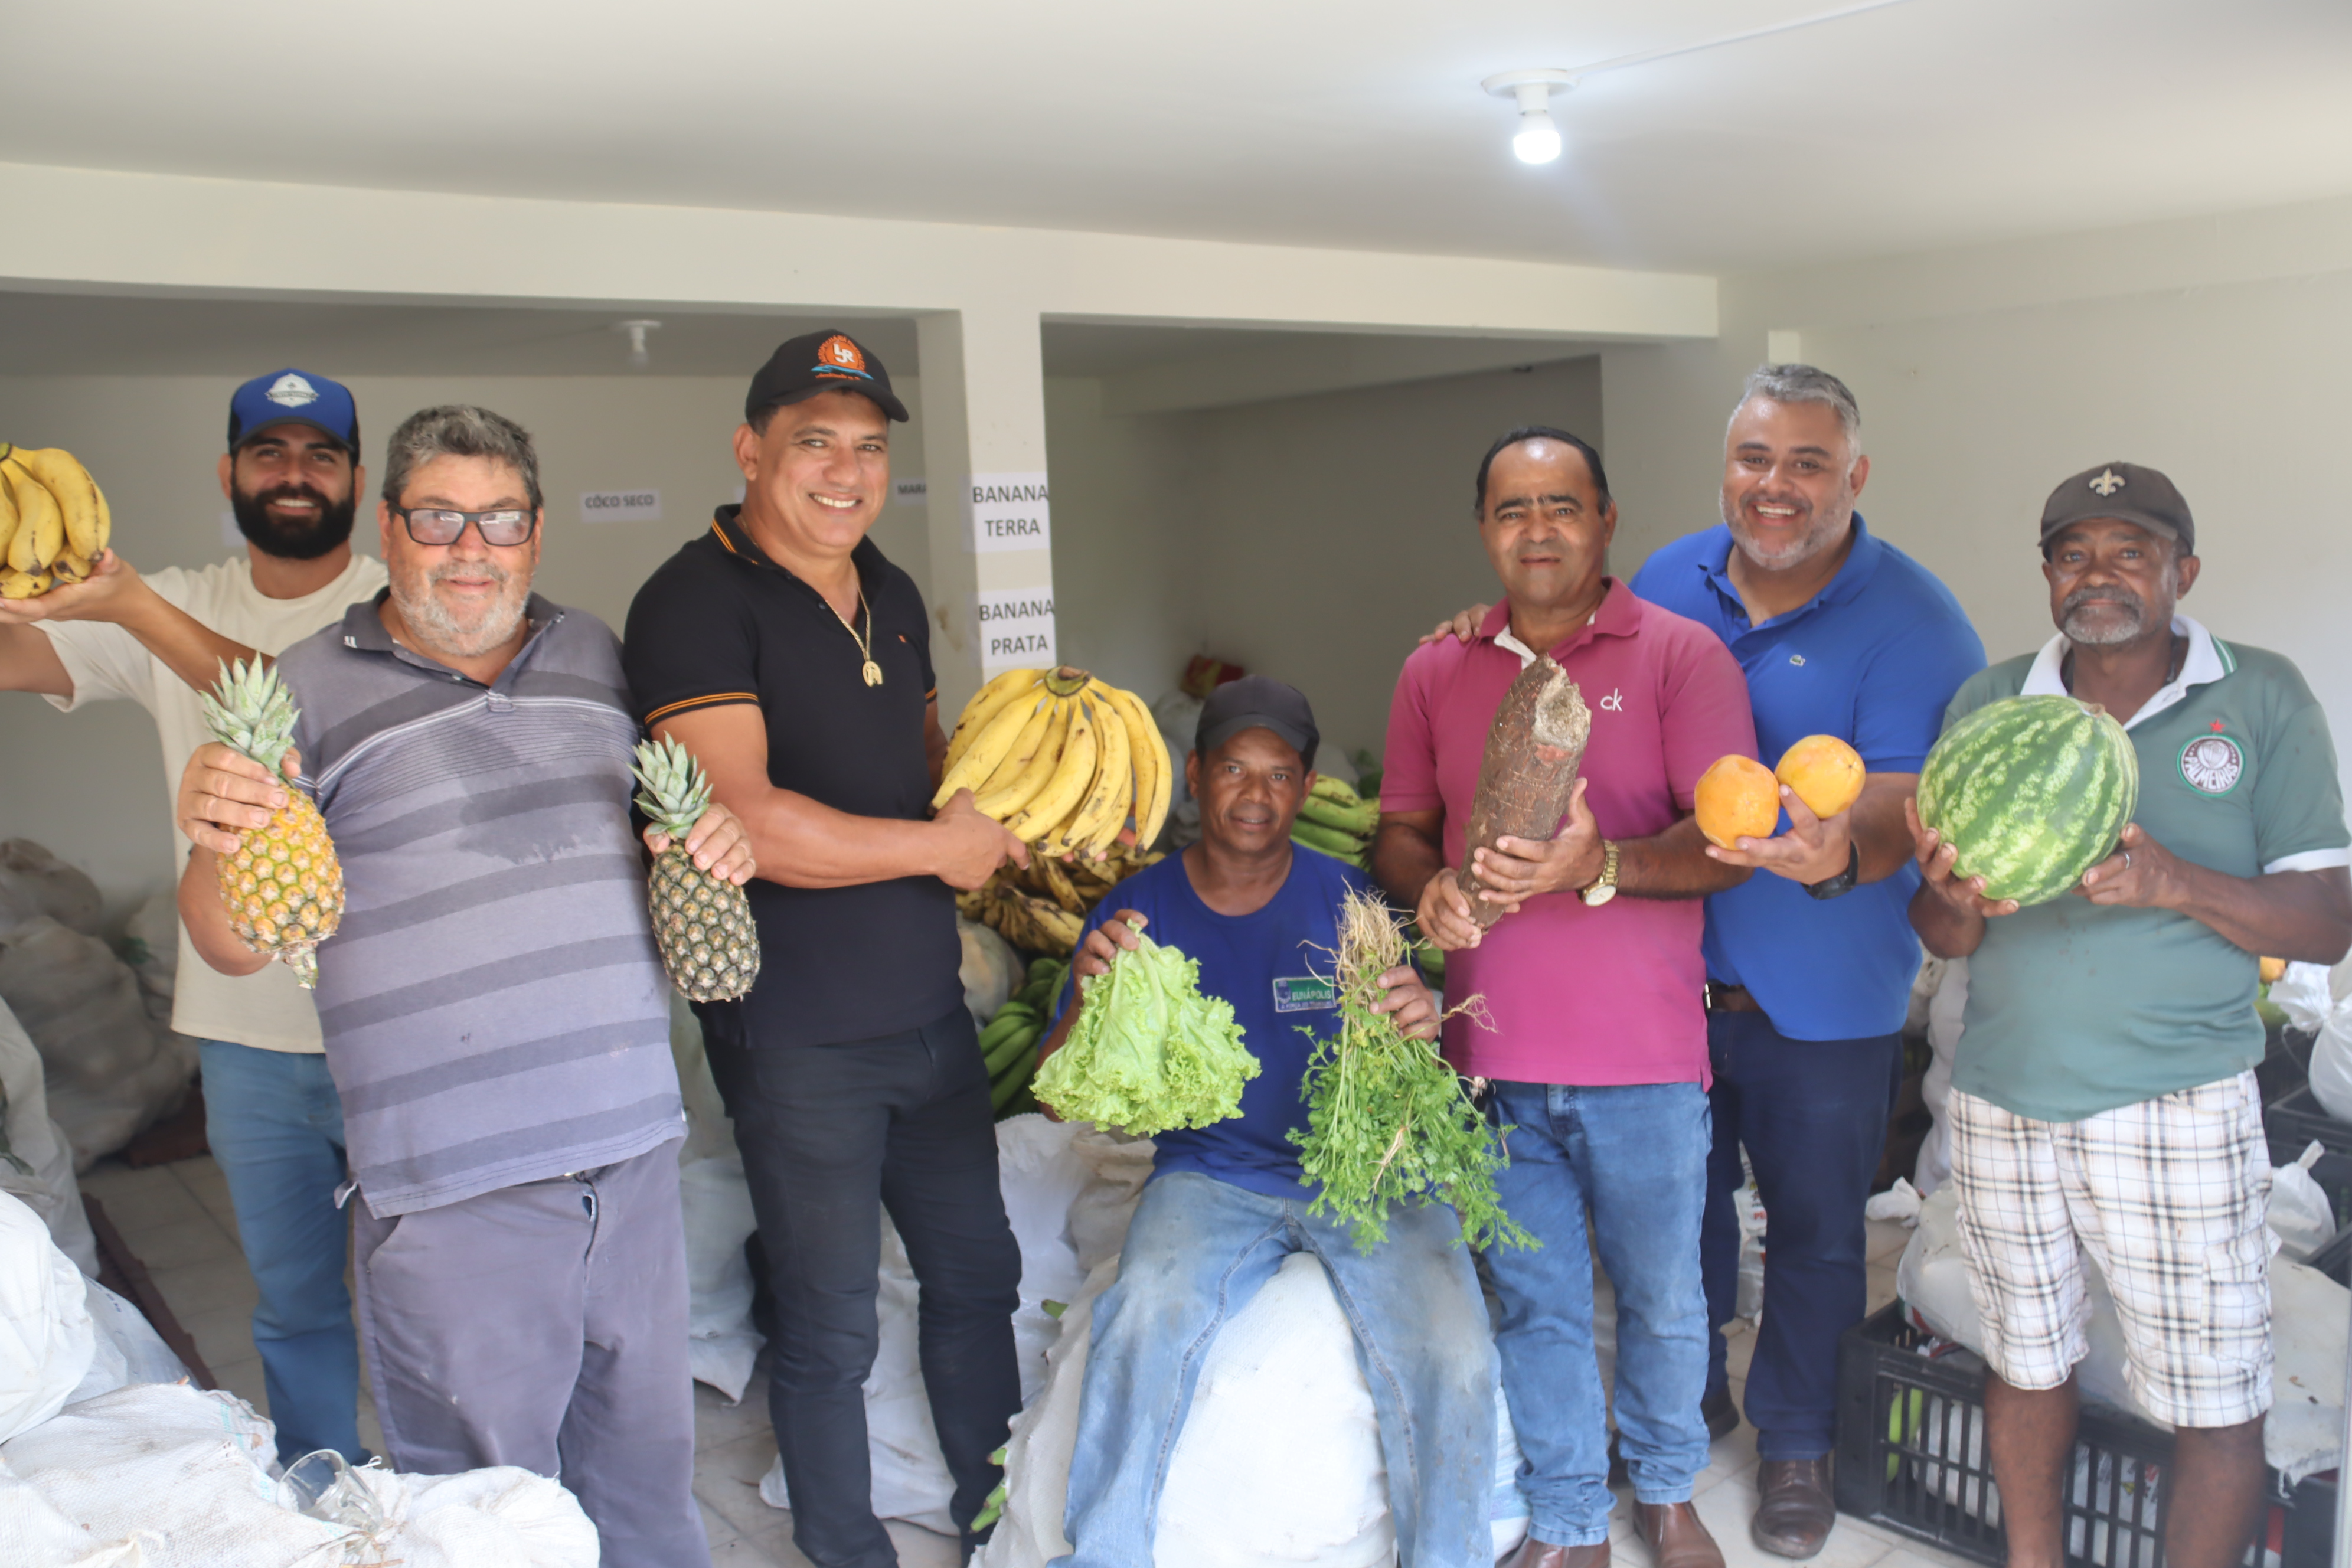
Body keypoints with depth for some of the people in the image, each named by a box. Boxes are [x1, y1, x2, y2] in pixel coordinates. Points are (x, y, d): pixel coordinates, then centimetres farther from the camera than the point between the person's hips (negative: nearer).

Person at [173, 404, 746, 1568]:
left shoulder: (594, 656, 11)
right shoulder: (311, 689, -1)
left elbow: (663, 821, 23)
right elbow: (235, 947, -3)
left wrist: (713, 842, 0)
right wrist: (215, 846, -25)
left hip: (634, 1143, 4)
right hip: (454, 1182, -4)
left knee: (648, 1464, 19)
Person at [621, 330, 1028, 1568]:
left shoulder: (890, 597, 10)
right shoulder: (697, 602, -15)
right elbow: (747, 821, -26)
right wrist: (943, 846, -16)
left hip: (929, 1001, 8)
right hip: (797, 1033, -7)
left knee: (976, 1272, 20)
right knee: (831, 1327, 8)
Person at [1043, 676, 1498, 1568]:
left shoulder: (1347, 900, 2)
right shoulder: (1140, 911, 3)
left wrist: (1418, 1032, -24)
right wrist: (1091, 998, -19)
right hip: (1210, 1176, 0)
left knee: (1452, 1354, -25)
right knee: (1141, 1327, -31)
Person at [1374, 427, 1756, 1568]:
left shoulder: (1680, 655, -4)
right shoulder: (1435, 671, 7)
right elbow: (1400, 831, 14)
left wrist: (1600, 865, -26)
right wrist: (1429, 889, -9)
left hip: (1643, 1057, -2)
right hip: (1493, 1055, 2)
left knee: (1661, 1296, 13)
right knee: (1535, 1303, 13)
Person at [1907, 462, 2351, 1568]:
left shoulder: (2261, 699, -2)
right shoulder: (1987, 705, 4)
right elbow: (1936, 928, 5)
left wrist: (2175, 882, -24)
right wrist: (1961, 903, -20)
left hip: (2177, 1108, -2)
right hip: (2001, 1100, 3)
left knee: (2215, 1401, 2)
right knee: (2025, 1359, 16)